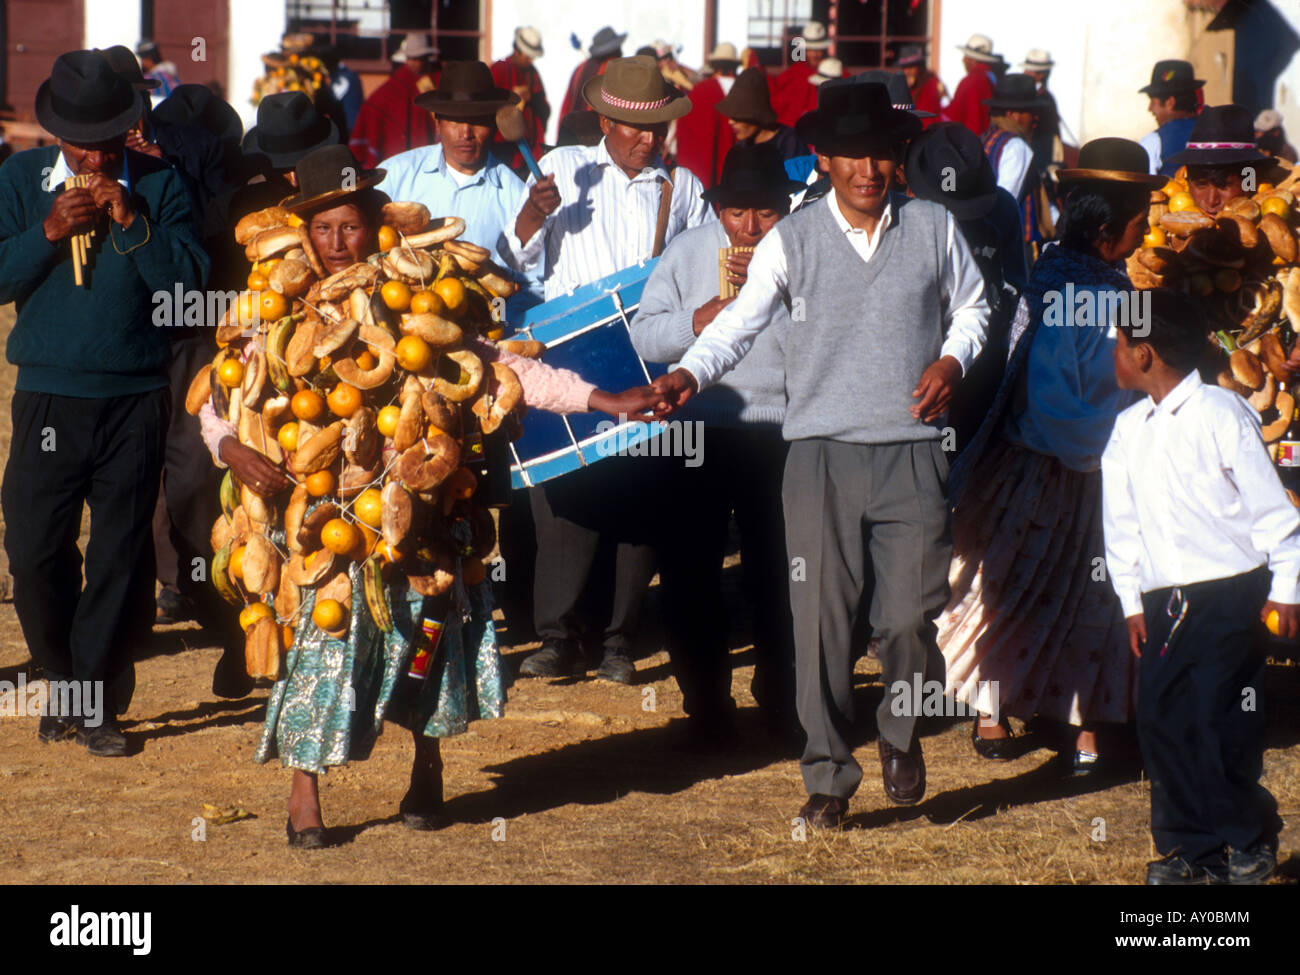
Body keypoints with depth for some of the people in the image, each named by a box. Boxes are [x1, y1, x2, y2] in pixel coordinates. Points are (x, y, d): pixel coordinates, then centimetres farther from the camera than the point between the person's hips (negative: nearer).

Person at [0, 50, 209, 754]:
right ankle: (64, 684, 19)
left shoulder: (158, 185, 2)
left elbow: (188, 280, -7)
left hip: (136, 398, 0)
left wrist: (130, 220, -17)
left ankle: (99, 703, 12)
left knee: (121, 556, 2)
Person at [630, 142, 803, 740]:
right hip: (696, 435, 2)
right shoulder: (689, 253, 5)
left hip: (776, 437, -2)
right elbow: (645, 334, -2)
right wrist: (711, 313, -15)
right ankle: (705, 704, 17)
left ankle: (780, 701, 19)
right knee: (687, 571, 4)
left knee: (776, 570, 2)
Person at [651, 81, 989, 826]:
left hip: (912, 451, 0)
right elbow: (741, 322, -1)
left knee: (910, 617, -2)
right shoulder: (793, 241, 2)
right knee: (822, 619, -1)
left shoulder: (934, 228, 6)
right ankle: (829, 776, 10)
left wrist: (952, 361, 0)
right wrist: (689, 375, -18)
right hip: (822, 453, 0)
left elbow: (971, 307, 19)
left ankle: (902, 734, 27)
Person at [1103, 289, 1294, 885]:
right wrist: (1132, 600, 13)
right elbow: (1121, 520, 18)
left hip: (1230, 591, -6)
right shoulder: (1128, 430, 12)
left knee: (1220, 720, -9)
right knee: (1161, 722, 1)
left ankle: (1248, 842, 10)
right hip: (1162, 601, 6)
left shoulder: (1222, 415, -6)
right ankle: (1189, 846, 12)